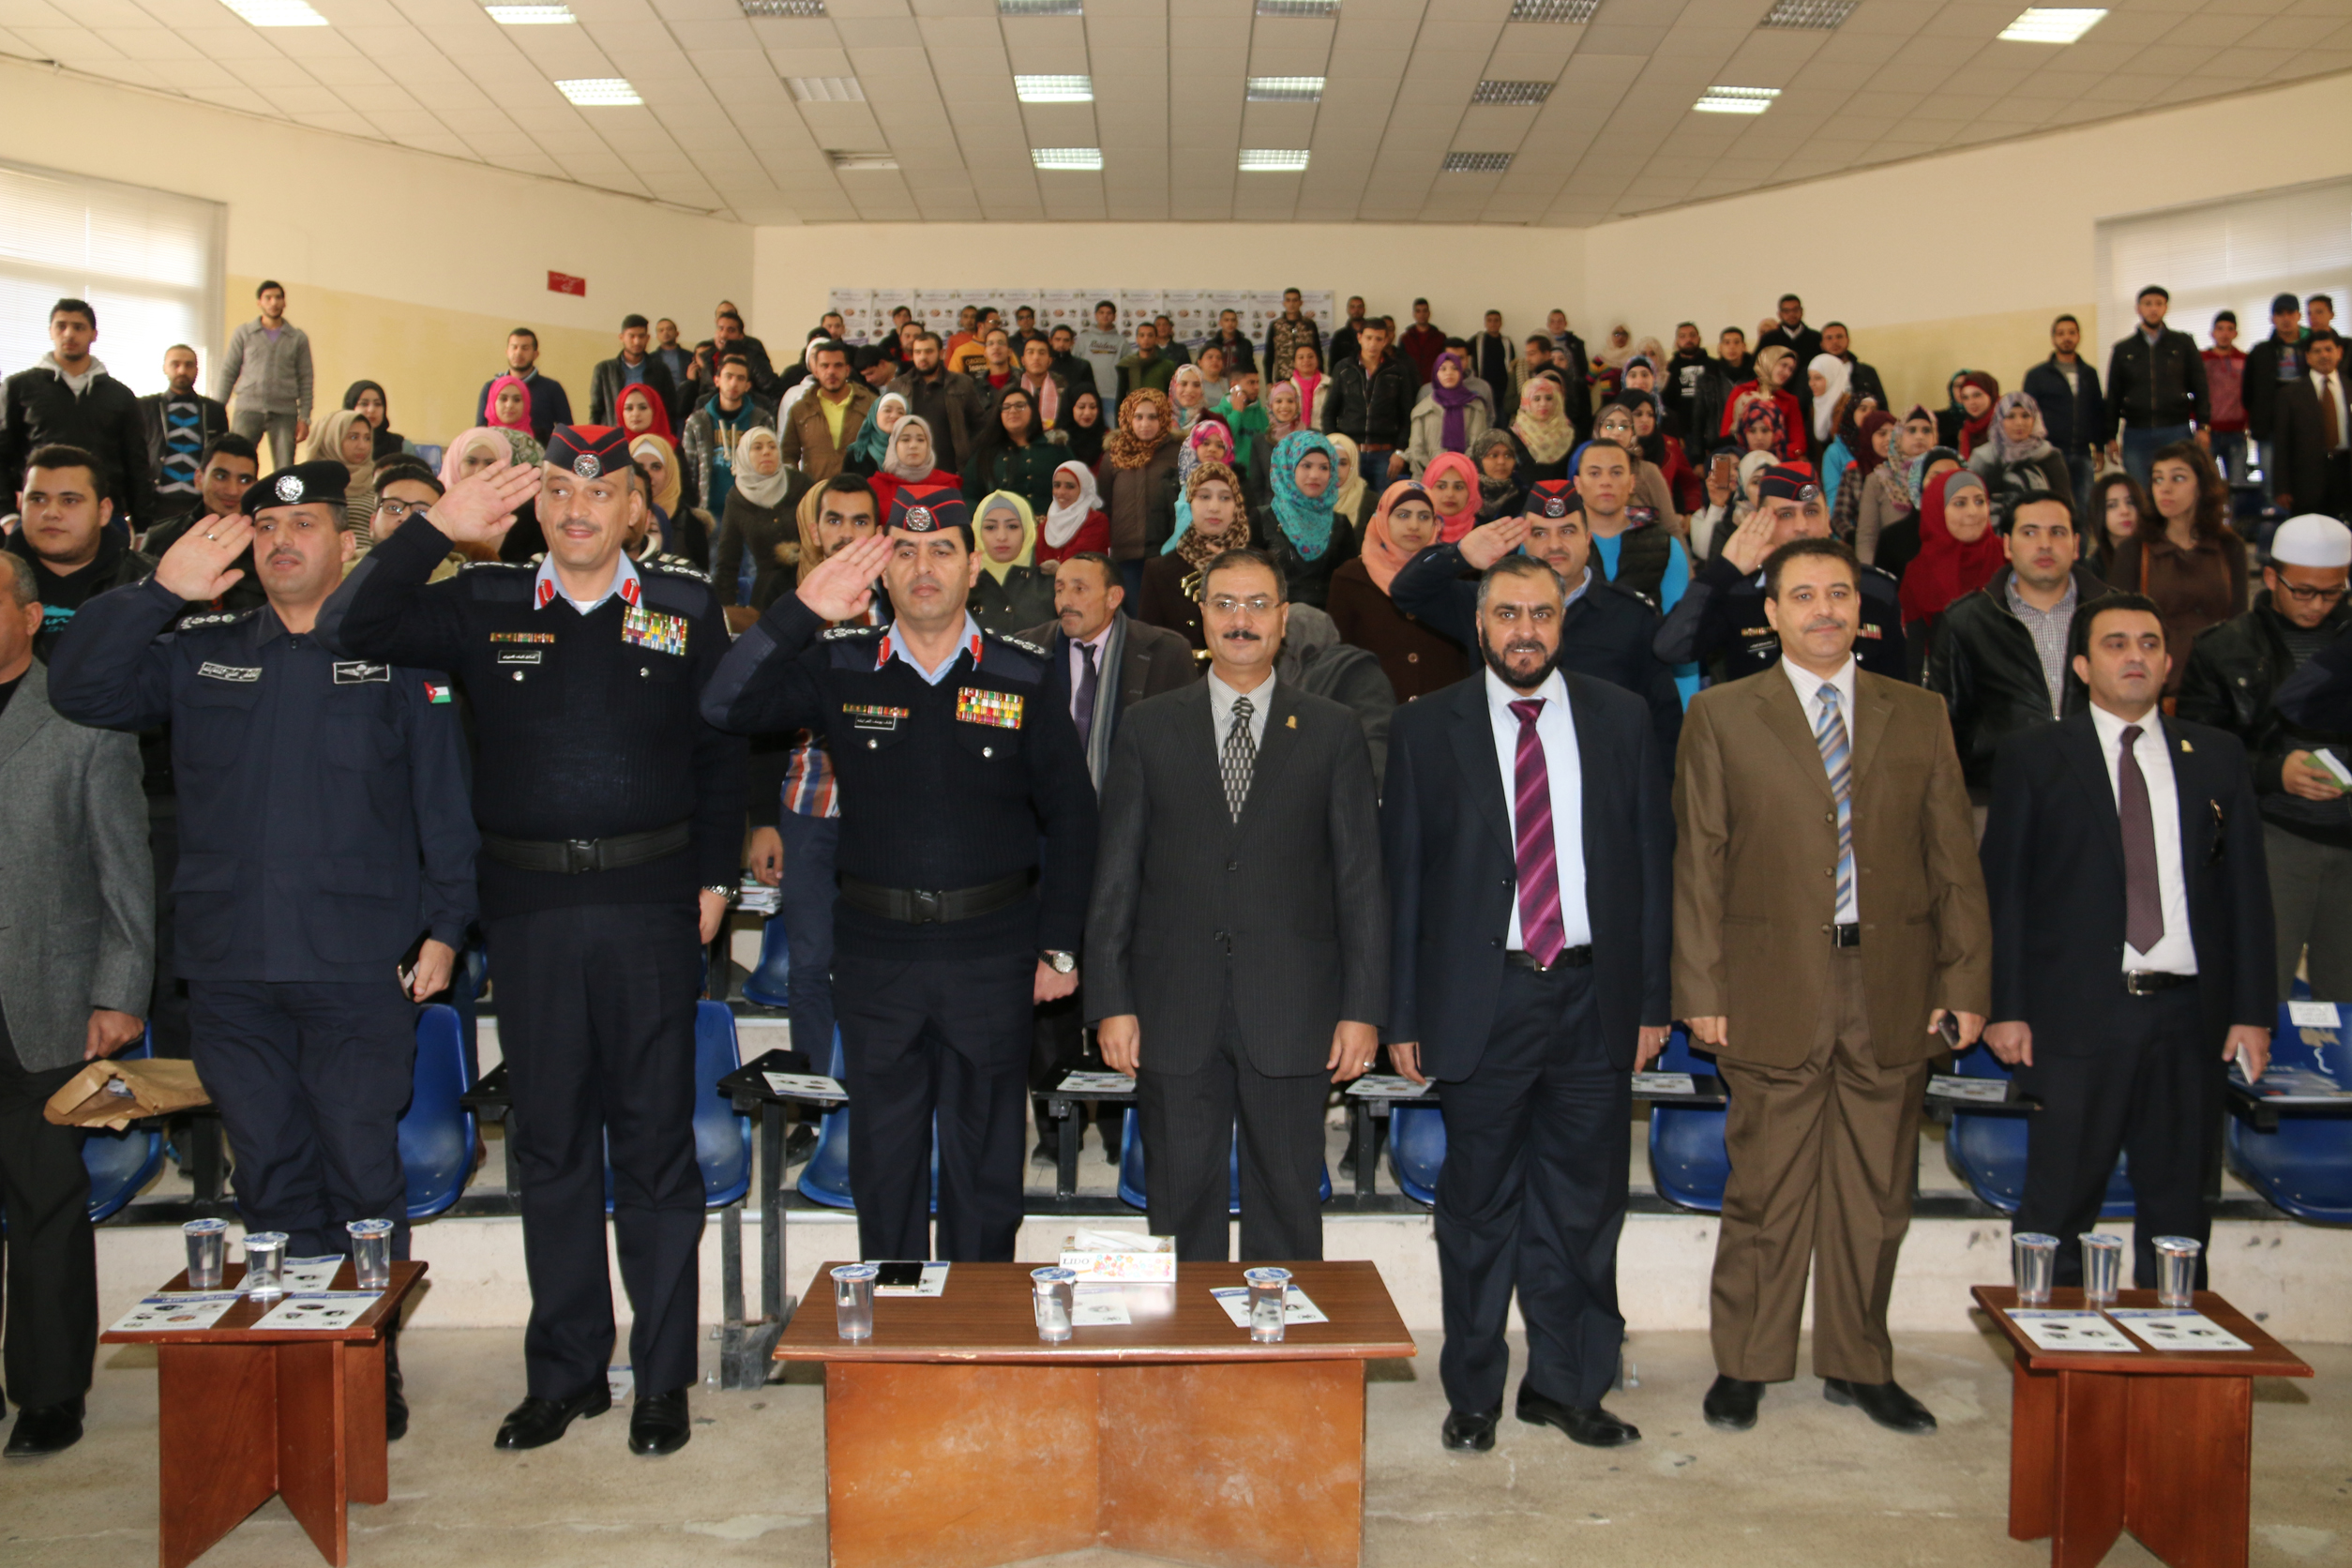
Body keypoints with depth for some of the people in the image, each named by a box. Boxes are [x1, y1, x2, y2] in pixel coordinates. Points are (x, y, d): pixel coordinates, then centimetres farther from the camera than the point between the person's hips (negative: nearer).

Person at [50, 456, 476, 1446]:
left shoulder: (397, 657, 5)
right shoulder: (200, 654, 14)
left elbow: (446, 799, 3)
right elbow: (79, 689, 3)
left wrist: (445, 926, -3)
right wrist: (161, 591, -7)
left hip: (360, 969, -3)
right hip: (230, 967, 3)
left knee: (363, 1178, 2)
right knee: (272, 1180, 10)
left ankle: (373, 1373, 14)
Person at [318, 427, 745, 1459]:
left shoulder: (685, 608, 5)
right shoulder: (485, 607, 6)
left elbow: (721, 751, 8)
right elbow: (347, 632, -3)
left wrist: (714, 878, 3)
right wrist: (437, 527, -9)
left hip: (649, 905, -1)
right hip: (528, 907, 2)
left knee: (655, 1140, 5)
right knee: (549, 1144, 11)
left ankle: (663, 1377, 17)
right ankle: (564, 1369, 24)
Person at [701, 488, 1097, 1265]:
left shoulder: (1023, 678, 0)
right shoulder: (840, 670, 2)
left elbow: (1070, 815, 4)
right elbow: (724, 707, -9)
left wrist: (1059, 947, 1)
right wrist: (800, 611, -17)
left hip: (992, 946, -1)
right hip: (875, 946, 1)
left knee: (986, 1160, 10)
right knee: (883, 1157, 12)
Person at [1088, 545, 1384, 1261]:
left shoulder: (1332, 731, 6)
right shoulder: (1148, 728, 7)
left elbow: (1361, 879, 3)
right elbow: (1114, 875, 5)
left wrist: (1363, 1008, -3)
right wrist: (1111, 1002, -2)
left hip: (1291, 1014, 0)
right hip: (1174, 1015, 1)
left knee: (1287, 1211, 7)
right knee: (1182, 1209, 8)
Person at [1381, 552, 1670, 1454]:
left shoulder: (1621, 720, 7)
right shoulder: (1427, 731, 2)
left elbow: (1652, 861, 8)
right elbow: (1402, 878, 2)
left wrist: (1652, 999, 3)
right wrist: (1402, 1016, -2)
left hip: (1594, 996, 2)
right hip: (1480, 998, -2)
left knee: (1582, 1204, 10)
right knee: (1479, 1207, 7)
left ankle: (1565, 1383, 25)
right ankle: (1473, 1394, 21)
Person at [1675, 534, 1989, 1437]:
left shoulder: (1918, 715, 11)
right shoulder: (1721, 716, 4)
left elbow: (1954, 857, 9)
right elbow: (1699, 862, 1)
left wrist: (1965, 980, 2)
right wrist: (1701, 990, -5)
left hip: (1892, 989, 3)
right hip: (1775, 988, -2)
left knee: (1875, 1190, 10)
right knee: (1766, 1187, 4)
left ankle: (1858, 1365, 26)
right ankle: (1744, 1365, 19)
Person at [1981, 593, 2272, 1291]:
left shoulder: (2218, 757, 12)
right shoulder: (2034, 757, 4)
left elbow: (2246, 887, 10)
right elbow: (2003, 888, 0)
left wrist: (2252, 1009, 3)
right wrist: (2005, 1008, -7)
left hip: (2188, 1015, 3)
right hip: (2076, 1016, -2)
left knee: (2180, 1210, 10)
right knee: (2057, 1209, 2)